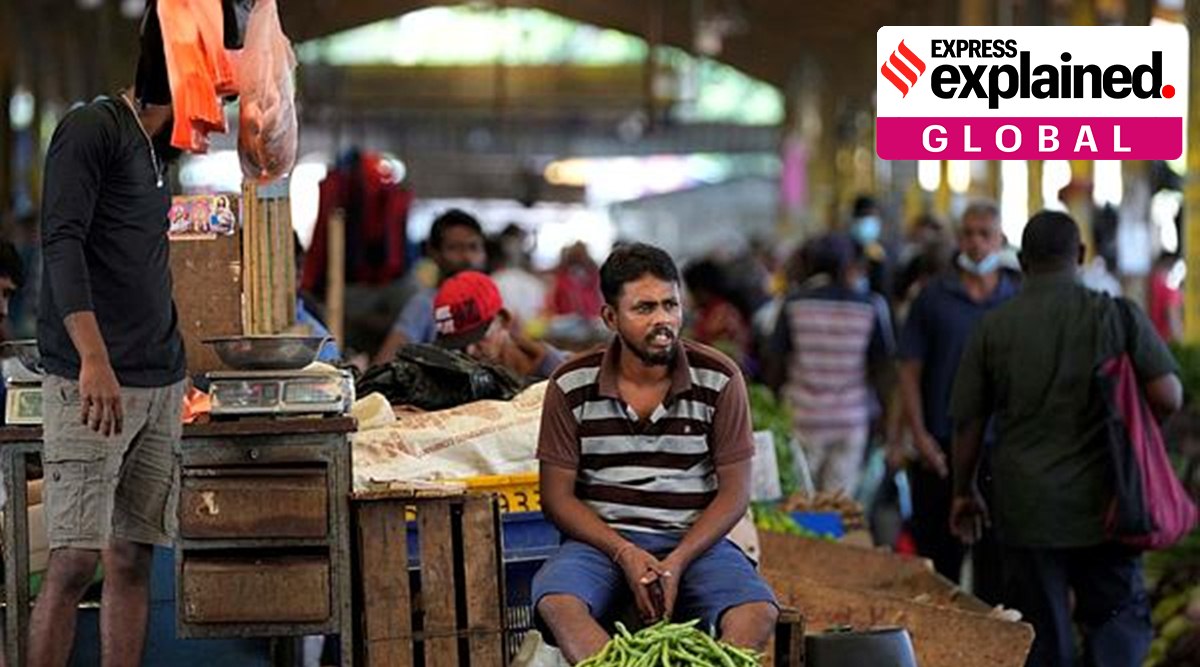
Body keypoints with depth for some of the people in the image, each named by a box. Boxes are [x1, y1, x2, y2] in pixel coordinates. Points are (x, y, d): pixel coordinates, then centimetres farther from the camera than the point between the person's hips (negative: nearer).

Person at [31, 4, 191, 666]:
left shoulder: (157, 147, 19)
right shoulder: (91, 128, -6)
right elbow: (62, 241, -17)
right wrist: (93, 357, -26)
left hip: (159, 386, 8)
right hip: (92, 384, -8)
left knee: (132, 559, 5)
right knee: (74, 559, -12)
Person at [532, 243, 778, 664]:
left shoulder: (719, 380, 1)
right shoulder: (571, 387, 2)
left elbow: (734, 492, 1)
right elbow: (558, 495, 2)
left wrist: (677, 563, -14)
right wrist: (625, 554, -14)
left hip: (695, 540, 0)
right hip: (602, 540, 0)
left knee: (759, 613, -31)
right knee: (556, 602, -35)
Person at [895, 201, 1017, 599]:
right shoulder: (933, 298, 4)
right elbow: (909, 371, 2)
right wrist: (919, 435, -8)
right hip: (940, 448, 0)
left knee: (994, 560, 3)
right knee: (937, 556, 4)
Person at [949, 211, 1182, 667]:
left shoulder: (992, 328, -1)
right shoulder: (1118, 316, -5)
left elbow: (967, 423, 4)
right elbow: (1168, 397, -10)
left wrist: (964, 492, 18)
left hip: (1026, 508, 1)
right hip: (1101, 505, -1)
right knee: (1120, 617, 11)